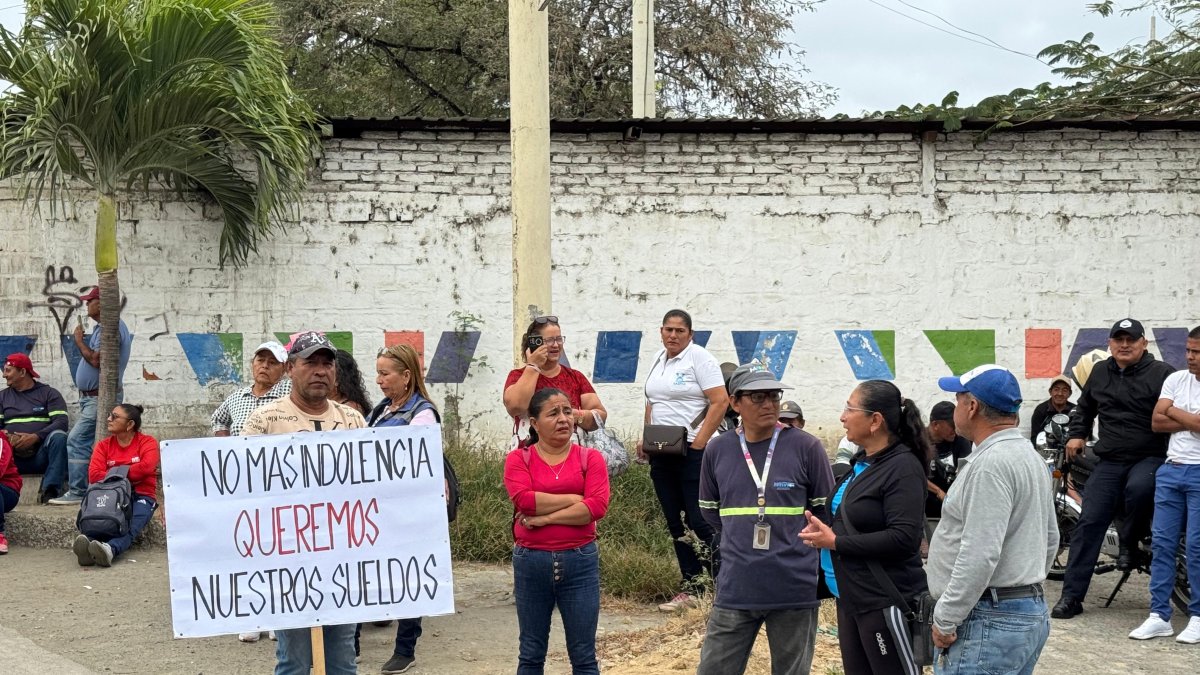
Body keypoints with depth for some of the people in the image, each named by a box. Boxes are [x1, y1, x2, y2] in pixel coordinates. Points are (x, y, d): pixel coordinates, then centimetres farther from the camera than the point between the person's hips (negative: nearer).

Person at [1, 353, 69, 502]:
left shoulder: (49, 393, 10)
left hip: (41, 455, -2)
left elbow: (61, 422, -4)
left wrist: (35, 437, -19)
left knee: (58, 436, -33)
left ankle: (50, 490, -38)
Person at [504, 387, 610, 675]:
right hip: (531, 562, 0)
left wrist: (545, 517, -14)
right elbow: (524, 500, -16)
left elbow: (597, 506, -12)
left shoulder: (590, 458, 2)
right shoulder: (518, 459, 2)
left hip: (580, 561, 0)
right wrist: (576, 498, -11)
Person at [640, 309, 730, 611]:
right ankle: (691, 588, 17)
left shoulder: (700, 359, -8)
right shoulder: (658, 360, 14)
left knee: (700, 522, -10)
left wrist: (698, 443, -18)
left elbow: (720, 402, -15)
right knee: (676, 523, 10)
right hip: (661, 454, 8)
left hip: (692, 453, -8)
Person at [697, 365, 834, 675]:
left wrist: (796, 539, 5)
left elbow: (827, 510, 6)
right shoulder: (717, 450, 4)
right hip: (735, 590, 2)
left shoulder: (806, 446, -4)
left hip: (795, 588, -2)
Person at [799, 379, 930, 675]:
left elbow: (904, 538, -25)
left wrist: (836, 542, -19)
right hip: (851, 597, 10)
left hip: (885, 603, -10)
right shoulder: (862, 462, 12)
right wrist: (823, 529, 4)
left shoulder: (903, 468, -16)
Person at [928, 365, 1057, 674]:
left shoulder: (991, 465, -18)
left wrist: (944, 620, -17)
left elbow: (980, 555, -24)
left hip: (991, 622, -10)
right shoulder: (1030, 456, 15)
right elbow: (1050, 539, 22)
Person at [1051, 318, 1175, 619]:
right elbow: (1084, 407, 29)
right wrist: (1076, 434, 19)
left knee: (1139, 488, -38)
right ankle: (1071, 595, -1)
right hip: (1109, 461, 4)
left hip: (1149, 458, -4)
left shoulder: (1161, 373, -4)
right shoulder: (1100, 372, 13)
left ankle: (1129, 540, -4)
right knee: (1089, 523, -4)